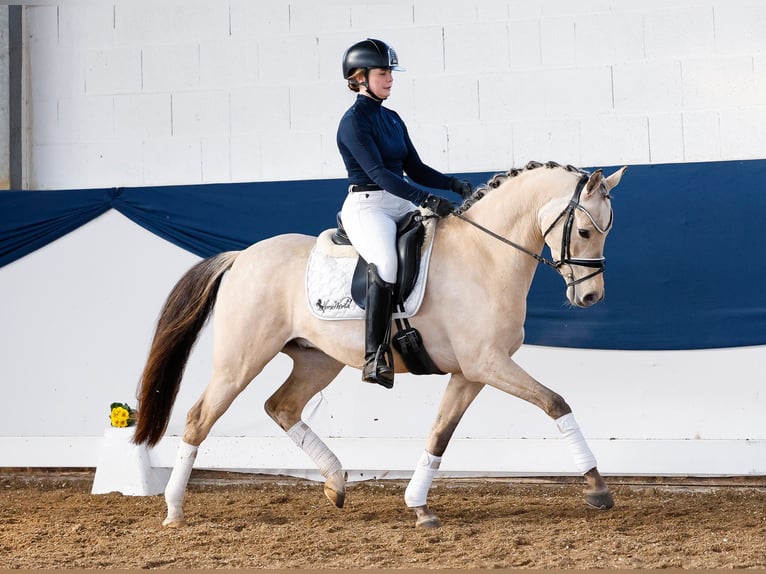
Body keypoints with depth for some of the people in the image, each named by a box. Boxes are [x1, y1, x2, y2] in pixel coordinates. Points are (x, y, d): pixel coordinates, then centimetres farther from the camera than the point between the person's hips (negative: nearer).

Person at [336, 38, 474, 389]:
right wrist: (427, 200, -28)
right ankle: (375, 357, -34)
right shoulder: (354, 121, -8)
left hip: (401, 206, 9)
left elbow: (415, 169, 17)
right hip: (367, 205, -9)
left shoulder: (392, 119, 17)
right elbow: (377, 172, -19)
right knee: (386, 262, -36)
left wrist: (456, 186, 0)